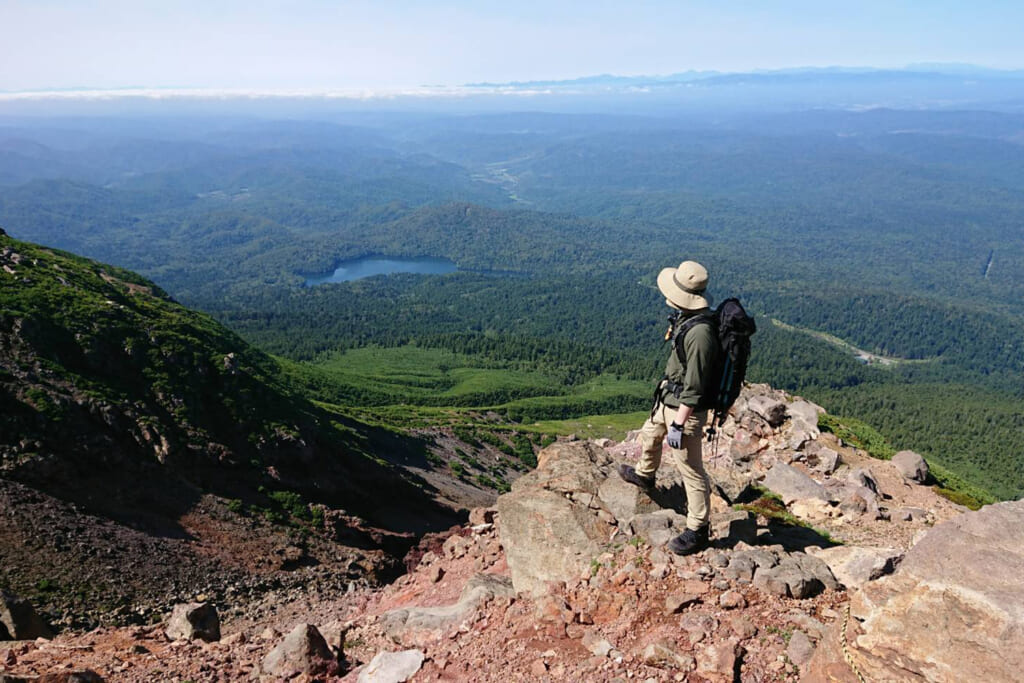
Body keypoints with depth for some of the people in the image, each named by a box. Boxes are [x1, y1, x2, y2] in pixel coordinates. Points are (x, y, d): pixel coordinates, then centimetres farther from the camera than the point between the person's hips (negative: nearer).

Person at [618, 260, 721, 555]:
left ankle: (698, 531, 16)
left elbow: (694, 387, -29)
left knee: (691, 469, 2)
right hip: (669, 398, 11)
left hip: (685, 409, -11)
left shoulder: (700, 333, -32)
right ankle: (644, 475, 62)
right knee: (649, 435, 33)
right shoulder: (686, 317, -1)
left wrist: (678, 424, -24)